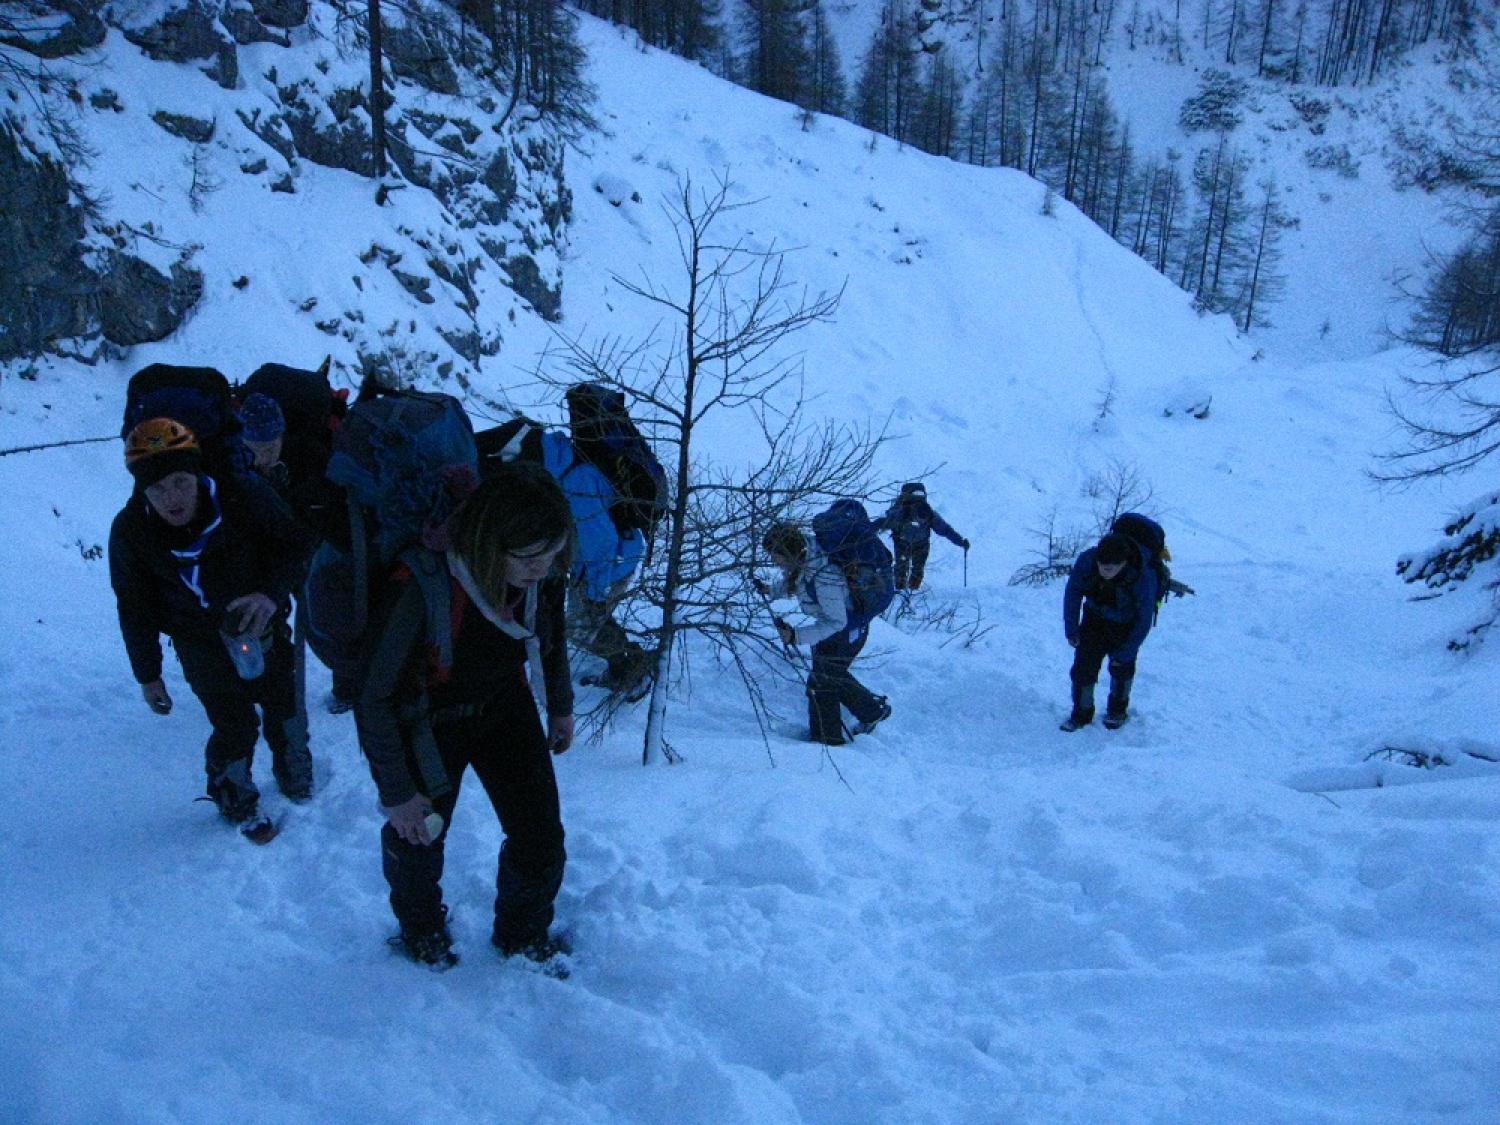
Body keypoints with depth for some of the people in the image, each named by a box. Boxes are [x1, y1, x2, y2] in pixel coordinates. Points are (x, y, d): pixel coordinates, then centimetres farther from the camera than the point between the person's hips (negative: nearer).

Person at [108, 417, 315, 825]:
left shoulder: (243, 495, -28)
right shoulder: (130, 532, -20)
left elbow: (290, 545, -14)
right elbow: (135, 608, -6)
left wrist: (270, 593, -34)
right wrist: (148, 674, 1)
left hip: (261, 627, 1)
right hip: (204, 648, -1)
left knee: (284, 704, 20)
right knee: (234, 726, -2)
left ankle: (293, 769, 51)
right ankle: (235, 799, 28)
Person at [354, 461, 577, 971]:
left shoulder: (543, 571, -23)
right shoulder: (424, 590, -39)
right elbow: (373, 700, -25)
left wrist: (561, 706, 15)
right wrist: (396, 793, -17)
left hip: (505, 705, 4)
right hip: (429, 719, -3)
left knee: (541, 840, 4)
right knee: (418, 839, 18)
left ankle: (523, 934, 37)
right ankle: (420, 924, 53)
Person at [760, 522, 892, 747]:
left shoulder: (824, 579, -41)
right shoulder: (805, 551, -16)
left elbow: (836, 622, -31)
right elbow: (793, 582, 6)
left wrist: (796, 636, -36)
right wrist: (771, 590, -9)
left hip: (846, 632, -9)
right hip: (832, 622, 9)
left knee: (820, 684, 8)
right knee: (833, 674, 27)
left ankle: (826, 740, 29)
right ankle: (873, 710, 46)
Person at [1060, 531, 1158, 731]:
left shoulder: (1143, 579, -36)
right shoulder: (1086, 561, -30)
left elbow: (1144, 622, -21)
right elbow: (1072, 592, -9)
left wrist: (1125, 653, -15)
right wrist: (1071, 629, -6)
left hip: (1125, 626, -2)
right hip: (1094, 620, 2)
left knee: (1121, 668, 14)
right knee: (1083, 666, -2)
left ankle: (1118, 710, 39)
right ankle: (1081, 713, 16)